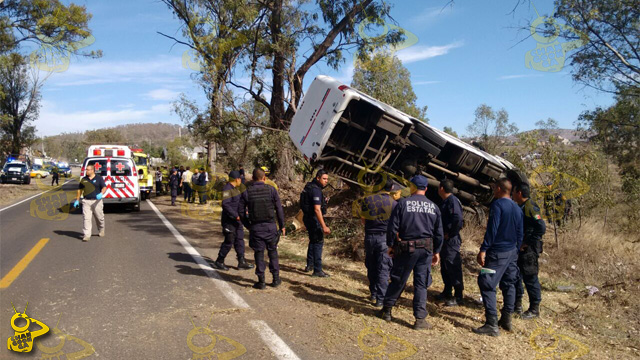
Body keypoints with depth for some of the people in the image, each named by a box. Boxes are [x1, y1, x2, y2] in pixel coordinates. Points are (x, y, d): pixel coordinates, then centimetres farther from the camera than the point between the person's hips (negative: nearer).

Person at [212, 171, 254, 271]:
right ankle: (219, 262, 10)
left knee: (239, 240, 10)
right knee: (229, 241, -3)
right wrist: (236, 215, -29)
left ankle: (241, 262, 16)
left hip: (236, 219, 9)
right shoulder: (227, 189, -17)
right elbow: (225, 204, -27)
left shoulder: (235, 188, 13)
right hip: (229, 220, -9)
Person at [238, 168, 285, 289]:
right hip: (270, 226, 0)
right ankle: (276, 278, 18)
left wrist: (248, 226, 13)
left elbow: (241, 212, 2)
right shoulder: (271, 190, -4)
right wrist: (282, 225, 6)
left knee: (259, 254, 7)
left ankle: (261, 281, 11)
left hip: (255, 227, 0)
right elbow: (279, 209, -2)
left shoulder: (246, 192, -1)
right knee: (273, 252, 13)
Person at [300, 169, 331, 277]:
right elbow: (317, 210, -28)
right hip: (313, 219, -10)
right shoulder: (316, 190, -22)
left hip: (308, 218, 10)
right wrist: (324, 226, -30)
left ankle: (309, 265, 33)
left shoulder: (309, 186, 9)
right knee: (318, 242, -5)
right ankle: (317, 270, -2)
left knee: (313, 241, 22)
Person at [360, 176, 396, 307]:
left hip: (369, 237, 2)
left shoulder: (367, 200, -3)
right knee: (383, 270, 4)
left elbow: (363, 219, 6)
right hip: (385, 238, -2)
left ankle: (373, 295, 27)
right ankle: (380, 299, 5)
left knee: (371, 268, 17)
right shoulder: (393, 203, -9)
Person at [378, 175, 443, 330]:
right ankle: (420, 319, 7)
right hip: (426, 248, 2)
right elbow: (439, 232, 9)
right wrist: (437, 251, 18)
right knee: (421, 284, 8)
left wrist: (391, 245, 5)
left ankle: (386, 309, 24)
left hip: (406, 248, -2)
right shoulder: (433, 207, 6)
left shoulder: (403, 203, -5)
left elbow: (392, 227, -7)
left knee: (398, 280, 11)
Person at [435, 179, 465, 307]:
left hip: (451, 240, -10)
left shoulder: (452, 201, -17)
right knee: (445, 267, 17)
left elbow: (458, 219, -29)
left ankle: (458, 297, 2)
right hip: (445, 239, 10)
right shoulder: (445, 201, 14)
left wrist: (450, 234, -20)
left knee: (453, 267, -5)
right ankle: (447, 292, 29)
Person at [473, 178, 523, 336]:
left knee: (487, 285, -6)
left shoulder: (497, 204, -14)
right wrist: (515, 251, 22)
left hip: (497, 252, -9)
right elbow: (520, 234, 14)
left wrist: (483, 249, -19)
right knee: (509, 285, 15)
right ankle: (506, 320, 23)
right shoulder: (517, 209, 11)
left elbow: (492, 229, -20)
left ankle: (492, 324, -9)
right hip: (512, 252, 9)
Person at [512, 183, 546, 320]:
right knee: (515, 275, 15)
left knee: (530, 278, 0)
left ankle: (534, 309, 12)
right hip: (519, 249, 10)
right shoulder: (521, 207, 13)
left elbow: (541, 228, -24)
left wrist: (527, 243, -20)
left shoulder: (530, 207, -18)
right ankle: (517, 305, 27)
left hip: (528, 250, -10)